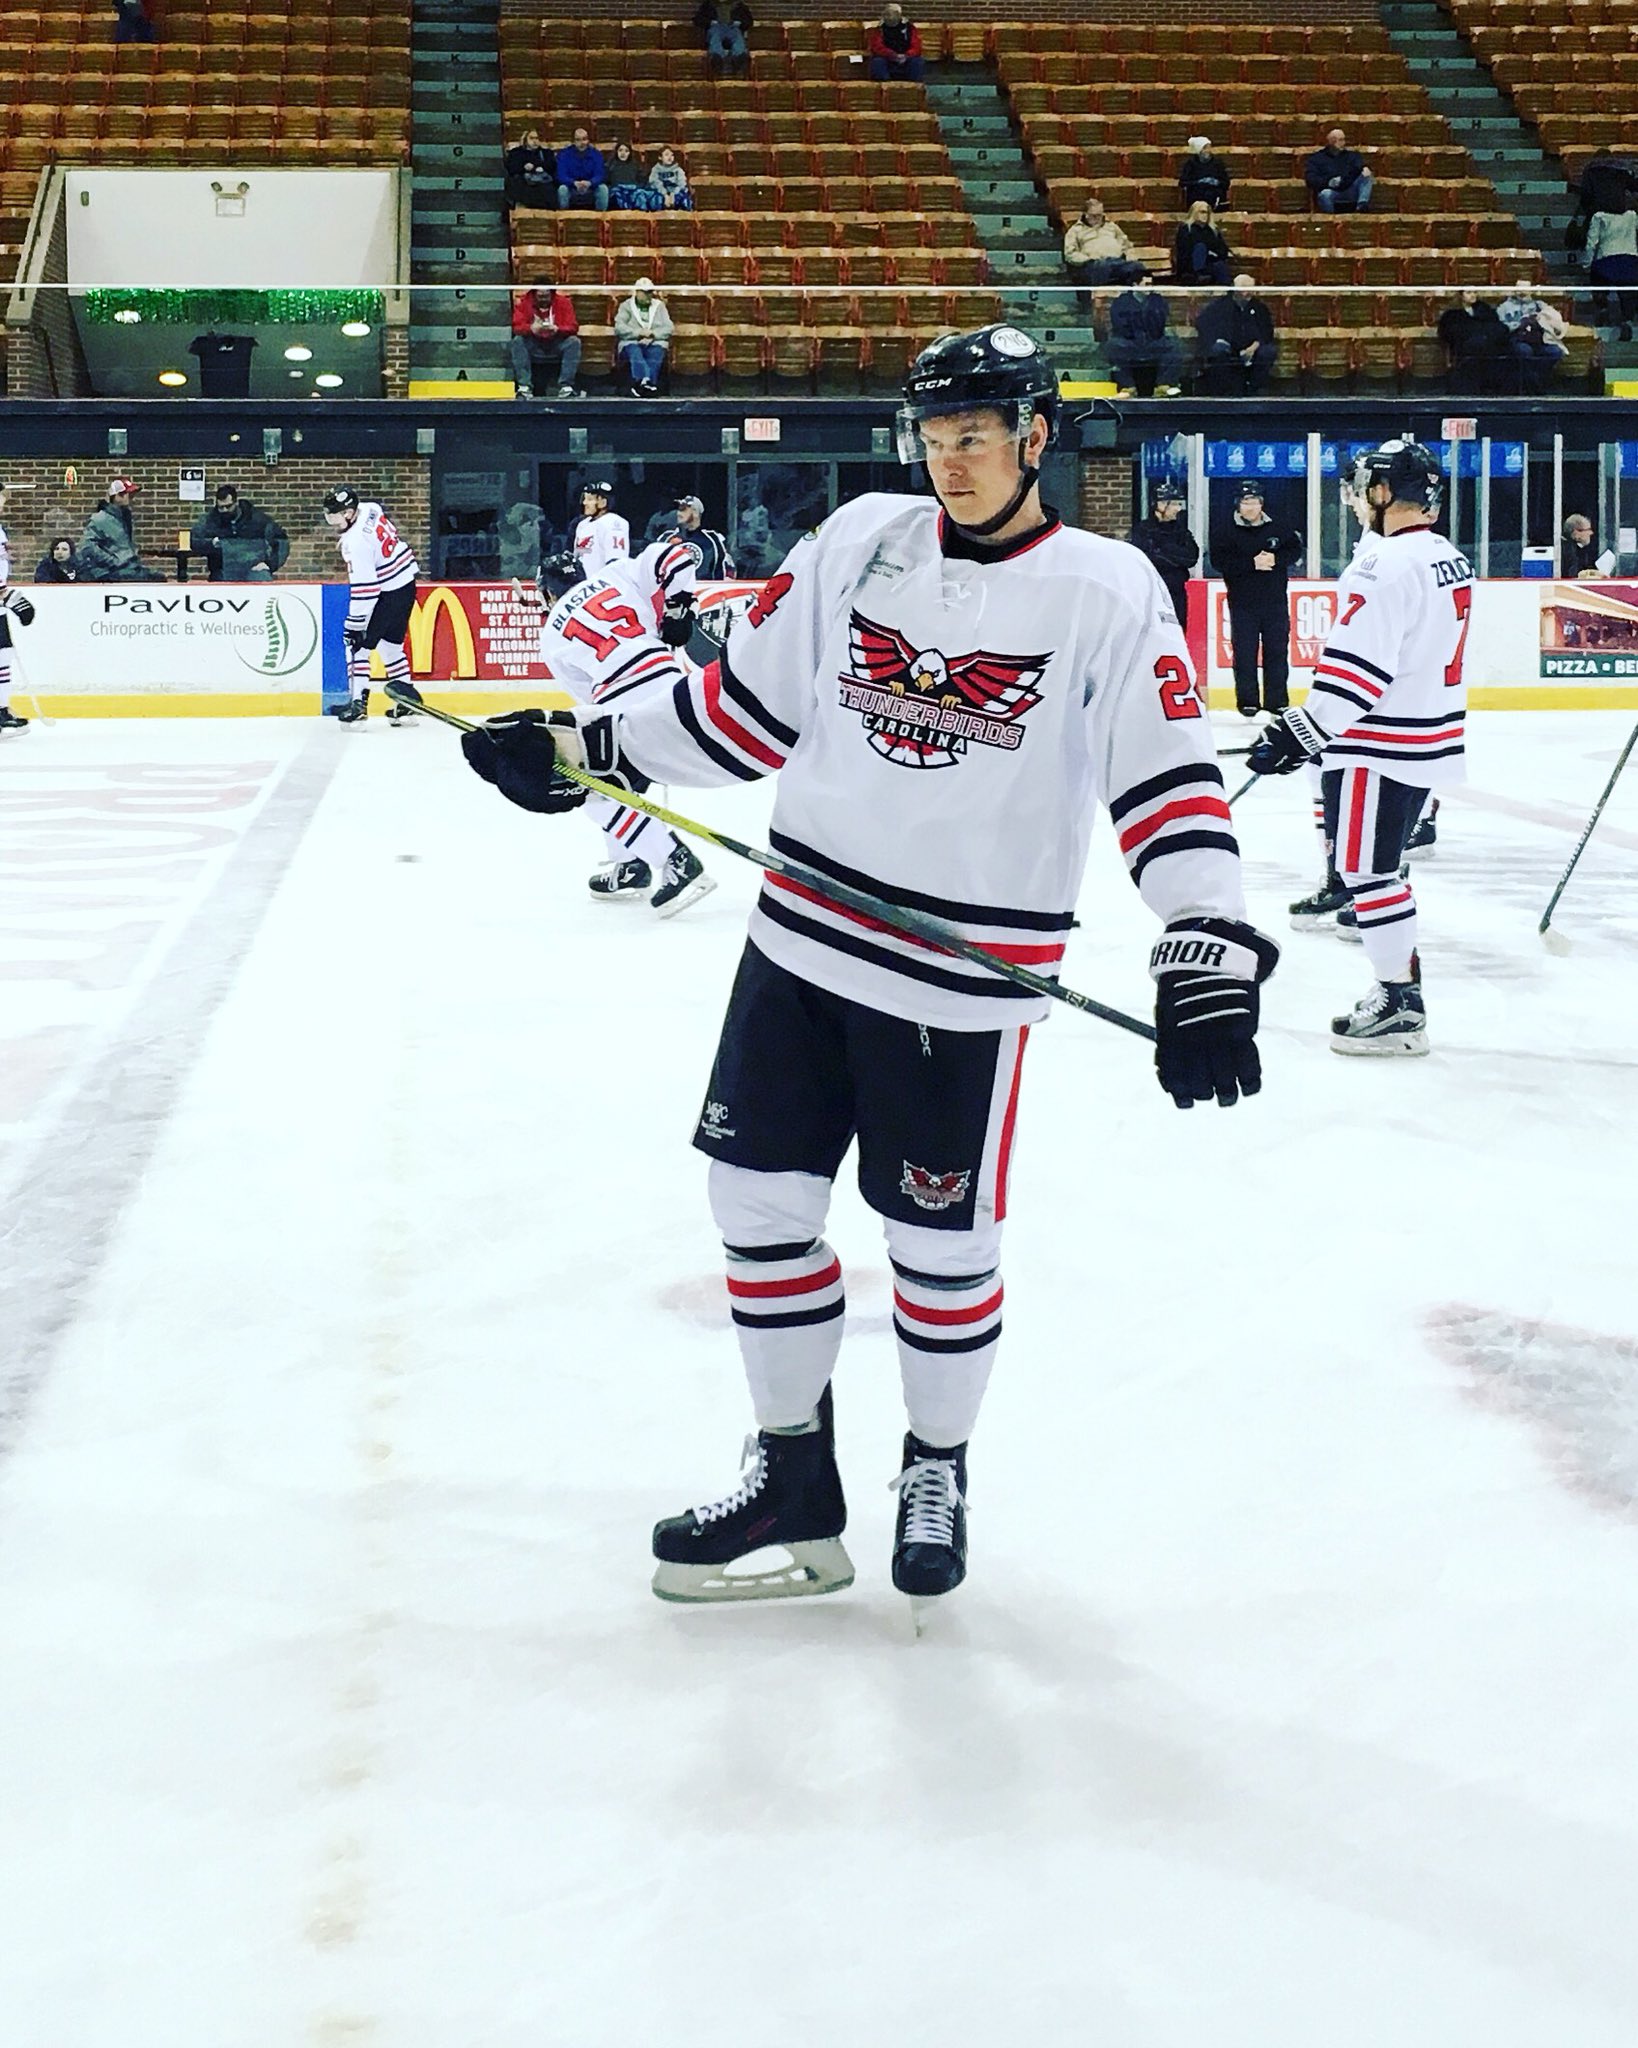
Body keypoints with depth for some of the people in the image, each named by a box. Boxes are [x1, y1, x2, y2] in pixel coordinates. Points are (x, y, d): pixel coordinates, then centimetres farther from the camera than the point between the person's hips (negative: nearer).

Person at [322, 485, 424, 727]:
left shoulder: (355, 541, -26)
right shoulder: (369, 508, -2)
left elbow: (363, 588, -26)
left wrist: (355, 624, -22)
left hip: (389, 594, -9)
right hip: (406, 582, 9)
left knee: (358, 641, -4)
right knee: (390, 643, 18)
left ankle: (358, 701, -5)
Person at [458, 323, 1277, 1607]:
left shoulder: (1107, 590, -7)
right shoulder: (858, 541, 4)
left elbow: (1171, 783, -13)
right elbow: (747, 705, 11)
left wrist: (1209, 959, -24)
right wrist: (580, 748, 6)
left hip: (962, 982, -4)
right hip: (803, 942, 4)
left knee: (940, 1242, 6)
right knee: (761, 1201, 8)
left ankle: (938, 1468, 33)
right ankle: (793, 1479, 25)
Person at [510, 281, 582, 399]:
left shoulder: (563, 302, -5)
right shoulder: (524, 302, -6)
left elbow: (573, 327, -14)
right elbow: (516, 327, -16)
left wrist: (557, 329, -35)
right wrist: (531, 328, -38)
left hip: (556, 348, 0)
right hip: (533, 348, 0)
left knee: (574, 342, -25)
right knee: (518, 341, -27)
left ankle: (566, 386, -26)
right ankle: (524, 387, -29)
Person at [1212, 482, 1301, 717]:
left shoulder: (1280, 528, 6)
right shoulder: (1227, 532, -1)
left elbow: (1295, 550, 6)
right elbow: (1219, 561, -11)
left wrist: (1275, 559, -14)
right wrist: (1252, 563, -18)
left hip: (1275, 601, 2)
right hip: (1243, 603, -2)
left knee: (1277, 651, 4)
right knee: (1245, 653, -1)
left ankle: (1276, 700, 10)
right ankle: (1246, 700, 7)